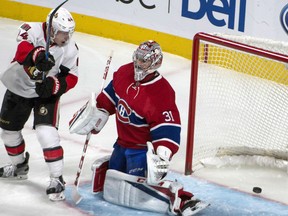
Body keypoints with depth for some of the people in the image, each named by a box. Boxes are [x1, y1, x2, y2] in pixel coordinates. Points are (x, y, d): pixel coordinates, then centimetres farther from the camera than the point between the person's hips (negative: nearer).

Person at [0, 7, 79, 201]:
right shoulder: (32, 31, -23)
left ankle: (57, 179, -13)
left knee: (47, 133, -21)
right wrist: (38, 55, -62)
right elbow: (23, 50, -40)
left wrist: (54, 85, -32)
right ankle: (20, 167, 42)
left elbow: (71, 78, -12)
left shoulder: (70, 49, -16)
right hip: (18, 87, 2)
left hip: (46, 93, -2)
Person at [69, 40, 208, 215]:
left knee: (137, 189, -21)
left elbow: (168, 129, -30)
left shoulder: (161, 93, -28)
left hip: (144, 148, -8)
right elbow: (110, 95, 15)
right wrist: (96, 112, 15)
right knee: (110, 182, 17)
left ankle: (178, 198, -22)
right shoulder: (125, 72, -5)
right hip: (123, 142, 8)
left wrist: (162, 154, -42)